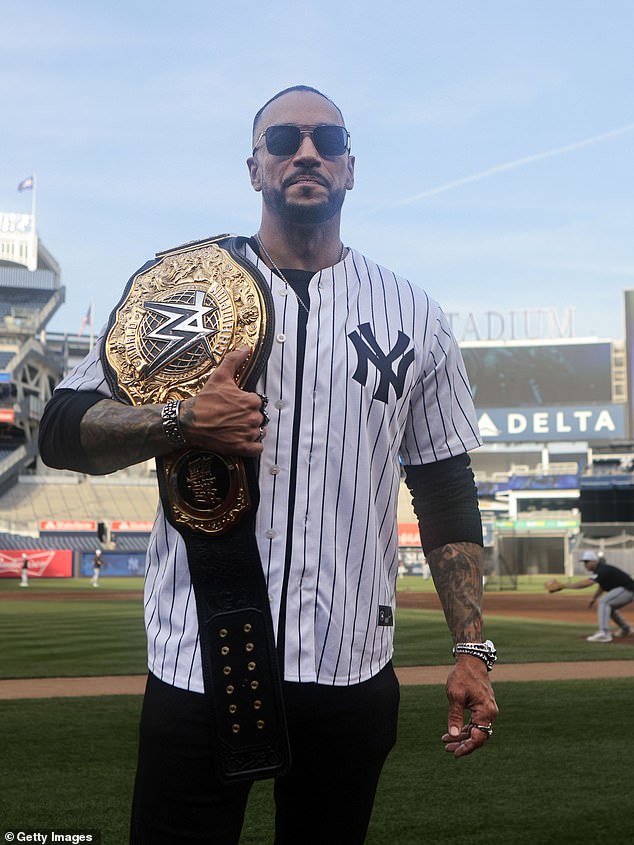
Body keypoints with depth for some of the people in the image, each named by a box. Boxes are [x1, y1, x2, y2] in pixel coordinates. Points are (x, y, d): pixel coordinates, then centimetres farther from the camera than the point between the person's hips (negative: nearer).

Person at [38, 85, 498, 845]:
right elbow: (61, 433, 1)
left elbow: (447, 495, 10)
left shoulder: (411, 314, 10)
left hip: (352, 671, 2)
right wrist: (183, 421, -17)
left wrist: (471, 651, 2)